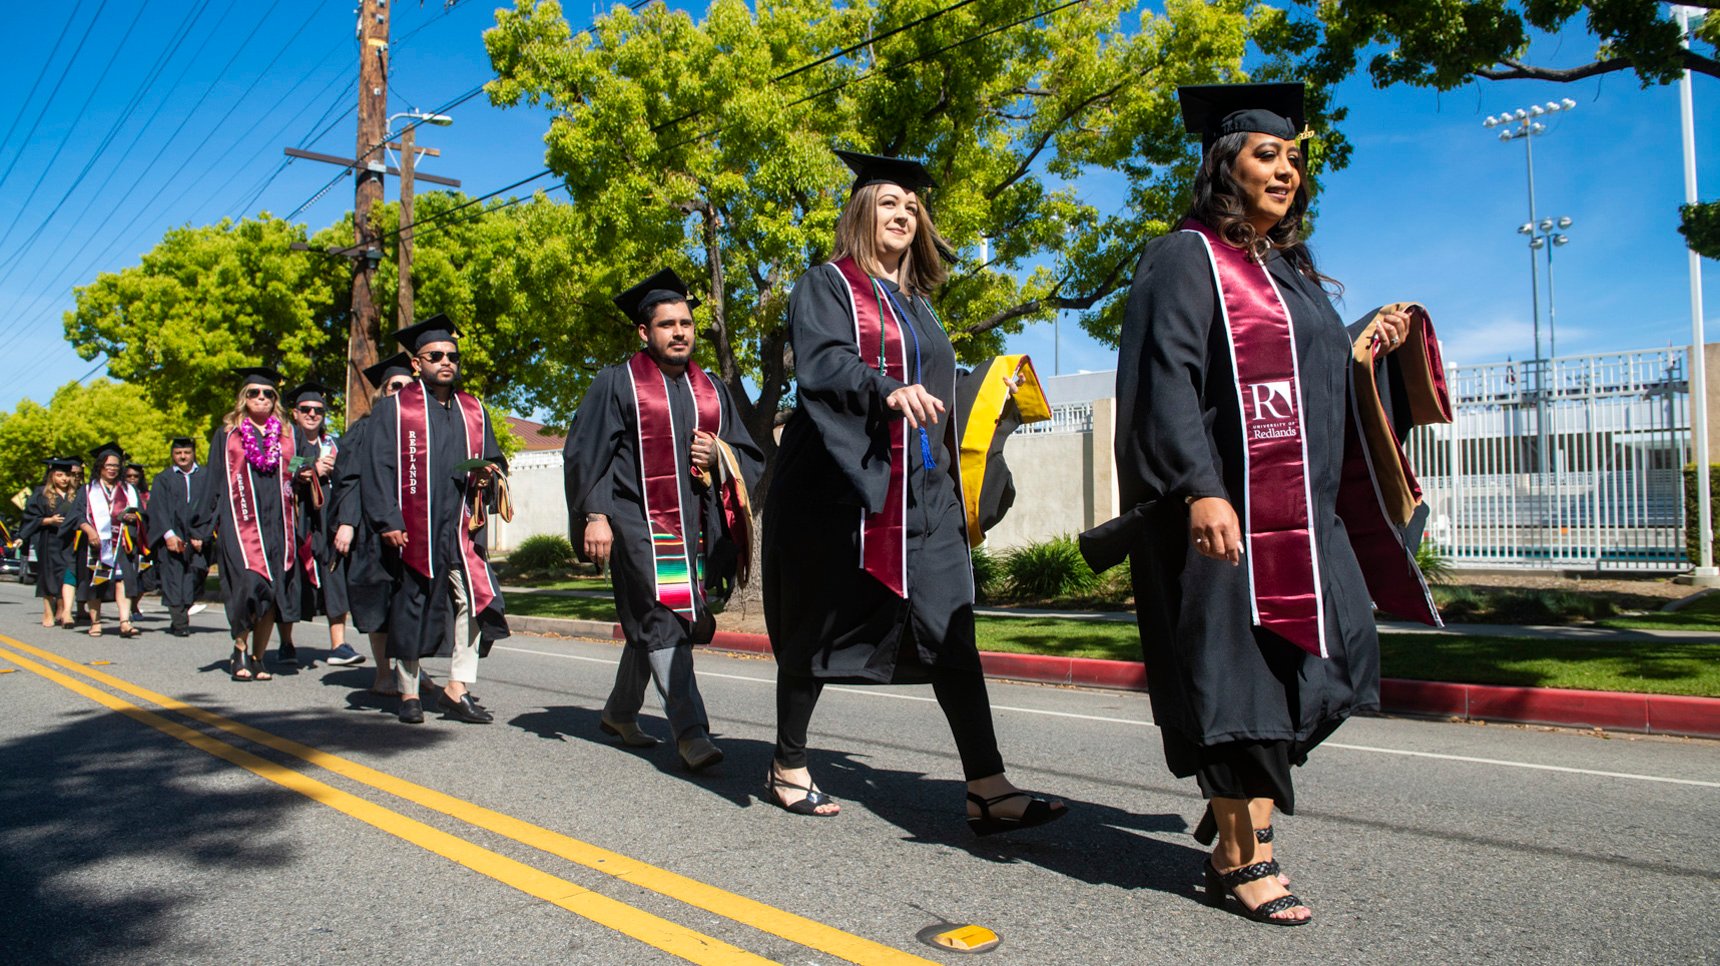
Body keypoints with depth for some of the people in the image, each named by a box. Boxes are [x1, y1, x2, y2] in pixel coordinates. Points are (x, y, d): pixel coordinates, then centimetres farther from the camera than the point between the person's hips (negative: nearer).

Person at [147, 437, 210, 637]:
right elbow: (159, 508, 1)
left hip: (197, 537, 0)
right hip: (172, 537, 0)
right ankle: (180, 623, -6)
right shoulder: (163, 479, 11)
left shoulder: (206, 476, 11)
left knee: (195, 573, -10)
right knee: (174, 579, -6)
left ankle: (180, 616, 4)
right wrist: (169, 534, -13)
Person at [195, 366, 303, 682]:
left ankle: (259, 657, 9)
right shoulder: (228, 434, 10)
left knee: (272, 589, 0)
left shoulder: (288, 433, 14)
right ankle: (240, 649, 1)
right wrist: (204, 527, 2)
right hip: (241, 523, -2)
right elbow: (214, 482, 8)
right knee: (249, 584, -15)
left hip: (277, 523, 2)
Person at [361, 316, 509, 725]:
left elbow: (493, 457, 23)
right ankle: (408, 693, 17)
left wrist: (489, 472, -2)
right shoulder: (393, 409, 4)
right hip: (414, 529, -3)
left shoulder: (473, 411, 16)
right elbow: (379, 467, -2)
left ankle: (458, 688, 2)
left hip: (462, 527, 3)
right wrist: (388, 521, -12)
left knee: (475, 599, -8)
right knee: (411, 608, 4)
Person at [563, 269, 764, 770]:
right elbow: (584, 455, -3)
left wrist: (718, 457, -4)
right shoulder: (617, 384, 2)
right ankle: (691, 732, -14)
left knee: (648, 626, 14)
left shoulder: (711, 389, 15)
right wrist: (595, 515, -13)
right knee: (662, 620, -14)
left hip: (695, 524, 5)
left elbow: (751, 456, 17)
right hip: (638, 521, -5)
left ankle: (619, 712, 31)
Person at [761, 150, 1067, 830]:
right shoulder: (828, 286, 1)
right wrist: (886, 391, -33)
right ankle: (788, 767, 22)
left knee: (950, 626, -4)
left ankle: (987, 789, -5)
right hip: (841, 481, -5)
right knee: (822, 626, 4)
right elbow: (821, 364, -17)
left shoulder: (917, 302, 21)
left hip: (921, 490, 6)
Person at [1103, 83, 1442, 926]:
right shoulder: (1187, 258, -5)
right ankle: (1241, 855, 8)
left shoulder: (1294, 270, 20)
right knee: (1235, 666, -4)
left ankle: (1241, 799, 26)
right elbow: (1168, 379, -16)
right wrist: (1200, 489, -24)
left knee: (1329, 658, 8)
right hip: (1225, 504, -8)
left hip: (1302, 508, 8)